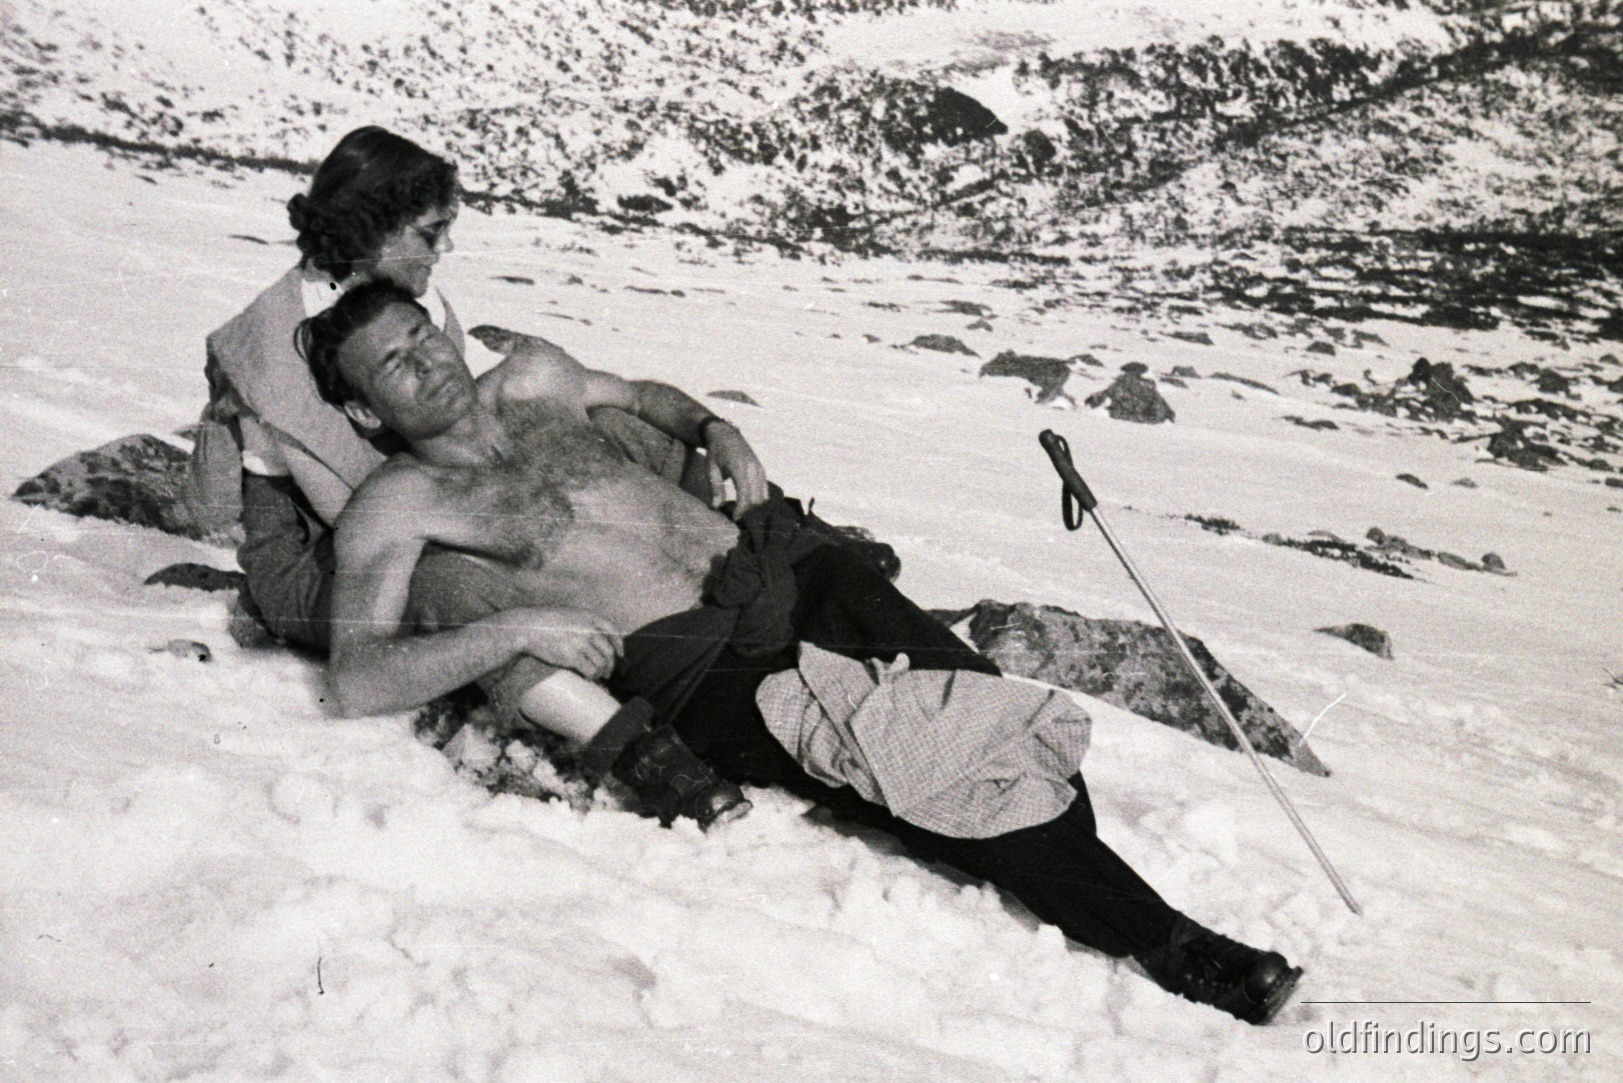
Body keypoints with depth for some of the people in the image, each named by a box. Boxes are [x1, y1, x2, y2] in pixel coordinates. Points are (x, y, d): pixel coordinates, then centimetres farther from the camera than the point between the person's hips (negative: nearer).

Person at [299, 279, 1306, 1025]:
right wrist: (510, 629, -20)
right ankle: (1166, 945, -16)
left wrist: (719, 432, 20)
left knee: (984, 714, -17)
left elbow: (644, 395, 40)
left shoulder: (535, 381, 19)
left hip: (780, 565, 7)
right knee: (925, 771, -22)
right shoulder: (398, 506, 2)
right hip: (698, 670, -6)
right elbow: (357, 676, -10)